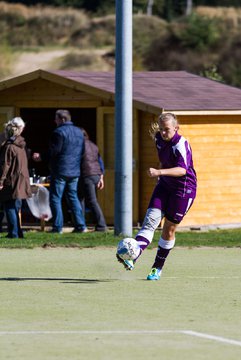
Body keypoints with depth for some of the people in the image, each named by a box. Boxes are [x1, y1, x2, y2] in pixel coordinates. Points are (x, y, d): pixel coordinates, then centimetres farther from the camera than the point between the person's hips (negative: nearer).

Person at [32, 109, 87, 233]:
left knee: (55, 198, -1)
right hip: (75, 171, 7)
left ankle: (58, 227, -4)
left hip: (60, 171, -7)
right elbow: (82, 152, 17)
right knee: (73, 197, 14)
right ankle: (80, 225, 7)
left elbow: (53, 152, -16)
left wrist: (41, 157, -1)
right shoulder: (79, 132, 13)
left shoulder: (59, 132, -12)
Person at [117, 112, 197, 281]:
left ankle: (158, 267, 18)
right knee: (150, 220, -13)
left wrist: (159, 172, -49)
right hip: (164, 185, 6)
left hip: (184, 189, -6)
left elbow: (182, 169, -39)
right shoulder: (159, 139, 0)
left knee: (169, 229, 2)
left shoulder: (181, 144, -23)